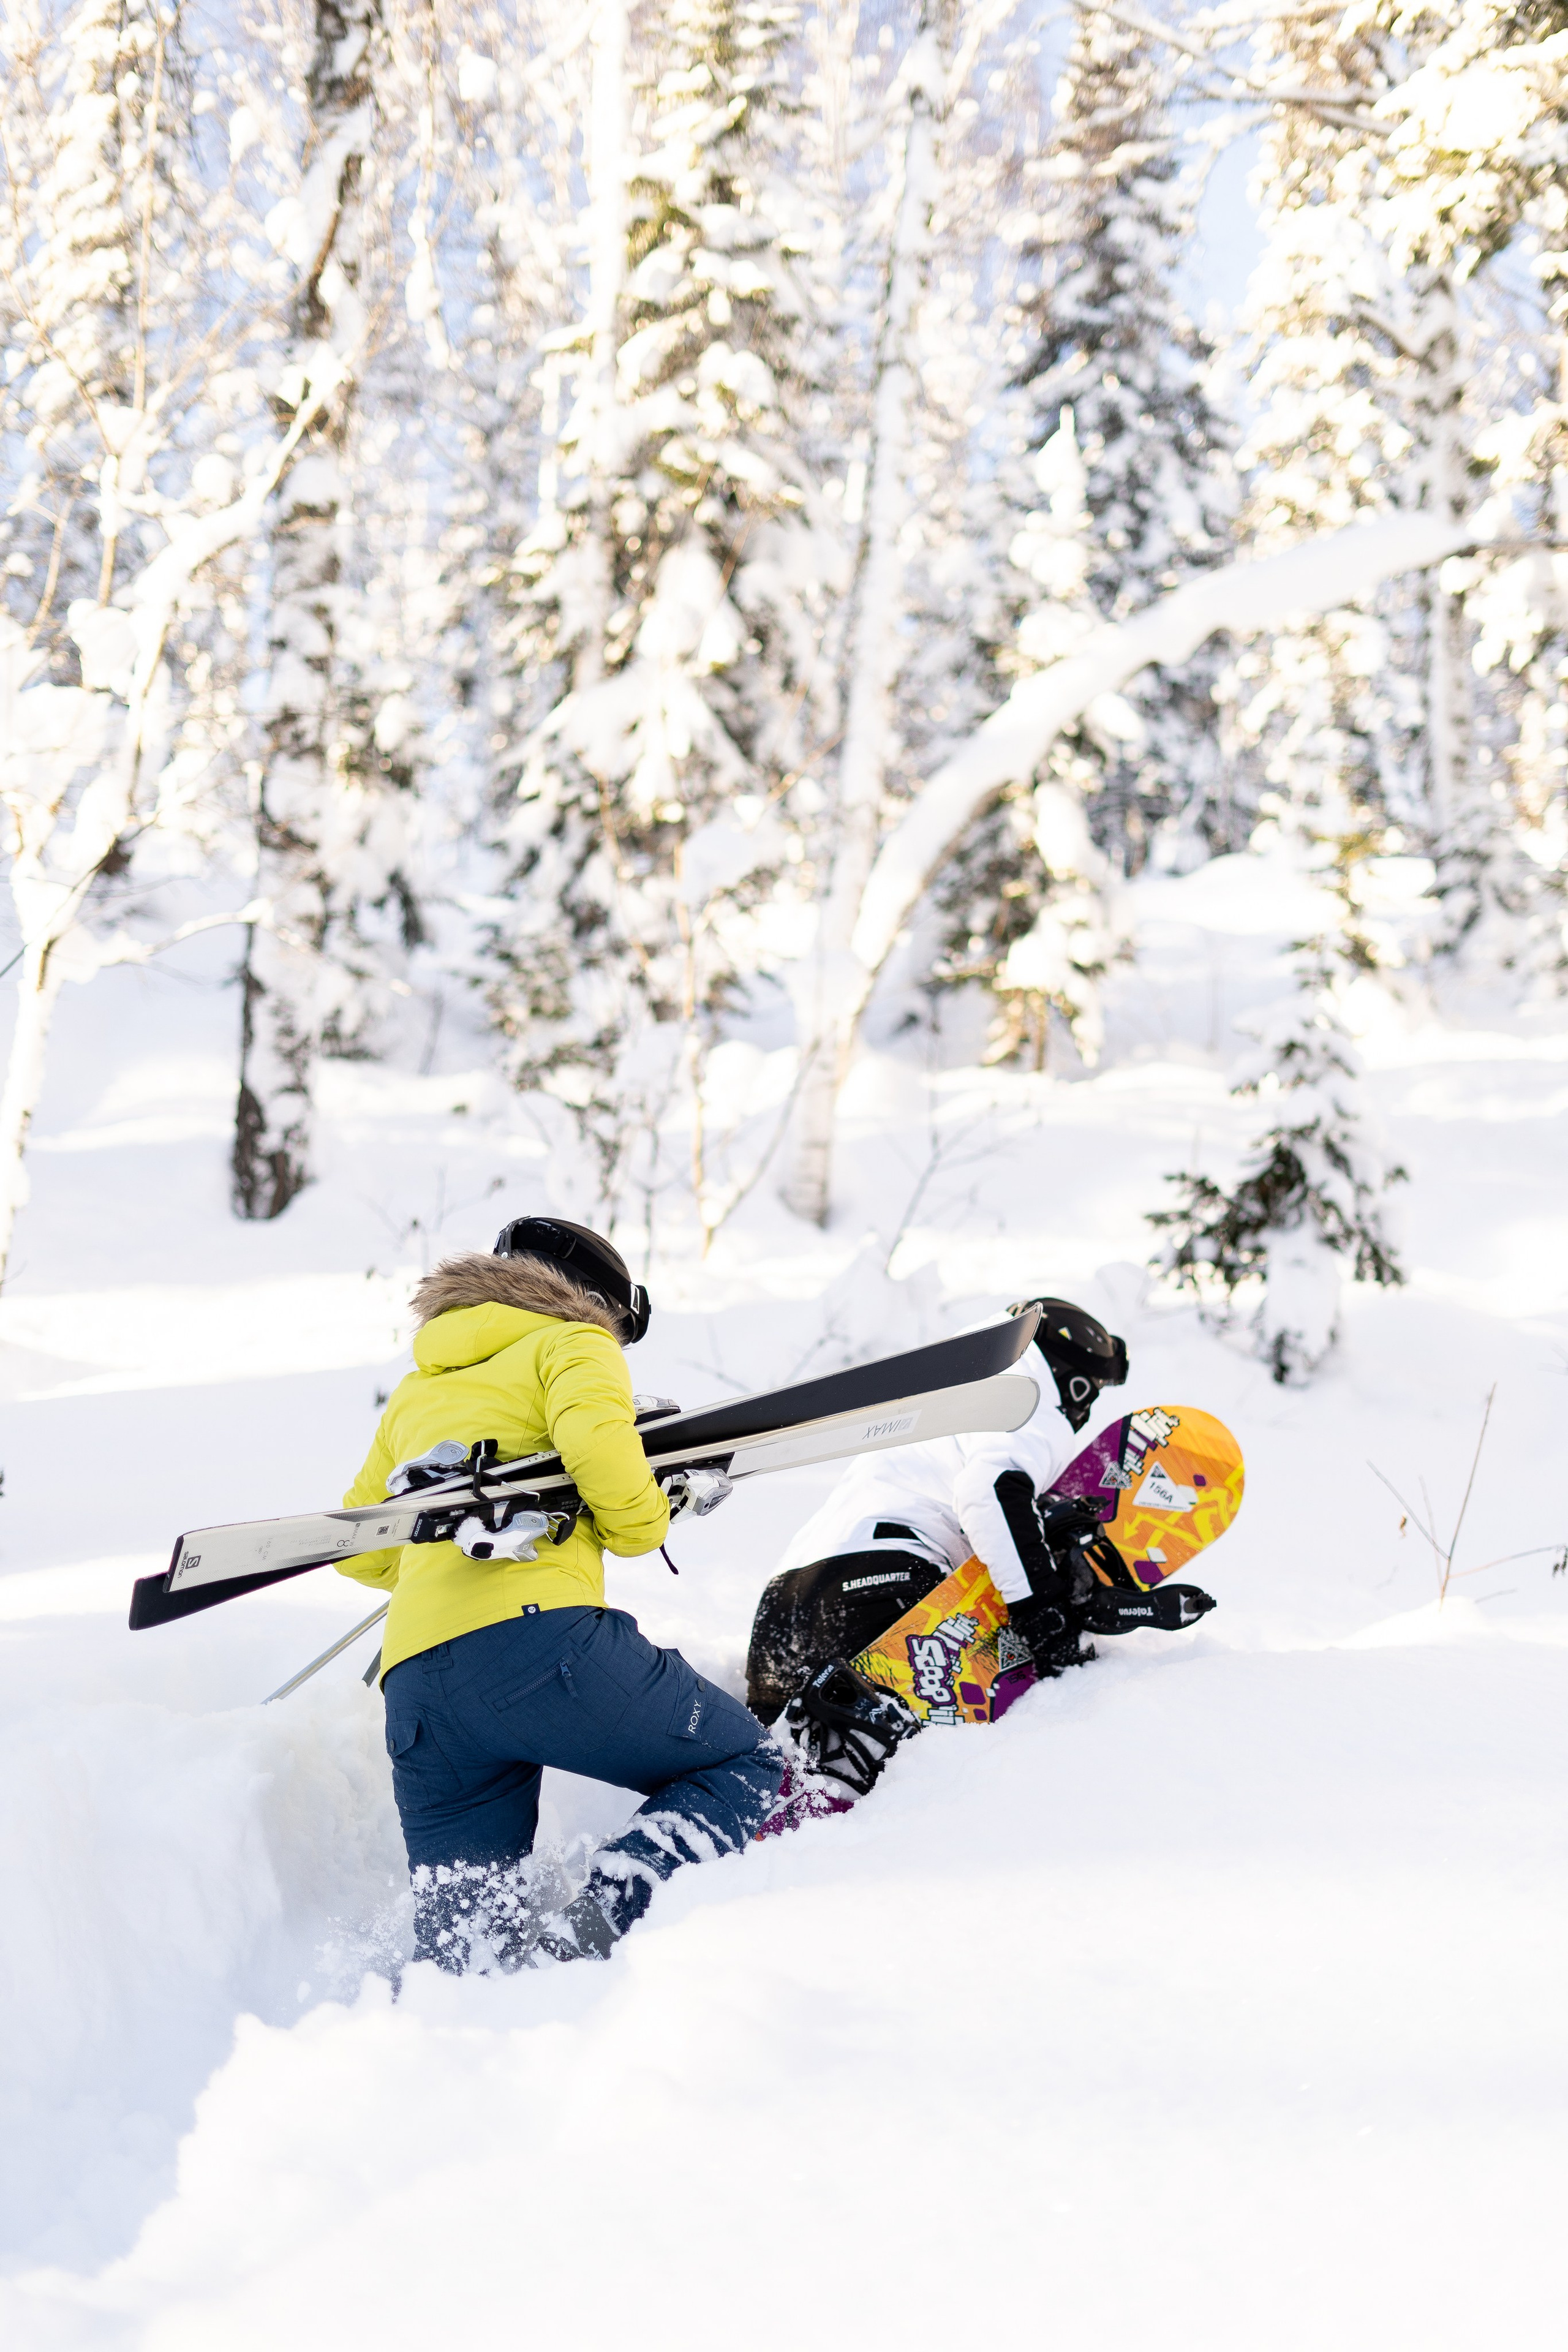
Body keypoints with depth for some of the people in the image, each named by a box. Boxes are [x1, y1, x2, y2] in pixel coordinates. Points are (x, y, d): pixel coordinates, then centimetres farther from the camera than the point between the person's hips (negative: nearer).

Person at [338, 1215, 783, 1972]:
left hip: (417, 1682, 6)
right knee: (749, 1769, 10)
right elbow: (596, 1442, -8)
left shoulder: (414, 1395, 34)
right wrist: (642, 1524, 9)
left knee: (465, 1947, 7)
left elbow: (358, 1550, 37)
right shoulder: (572, 1343, 14)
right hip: (543, 1636, -6)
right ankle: (592, 1929, -17)